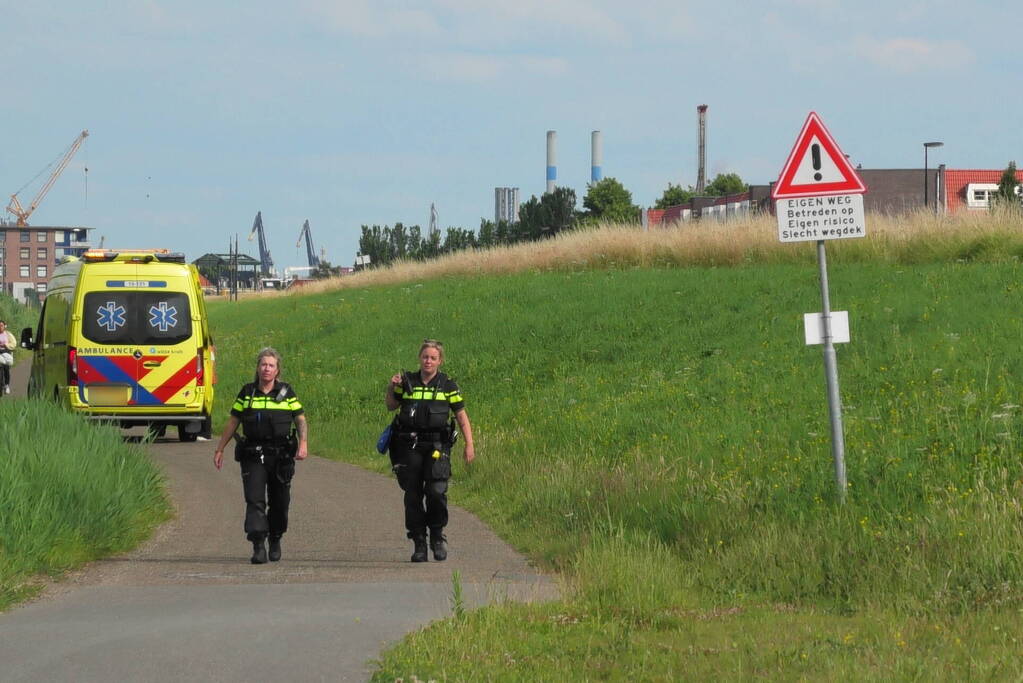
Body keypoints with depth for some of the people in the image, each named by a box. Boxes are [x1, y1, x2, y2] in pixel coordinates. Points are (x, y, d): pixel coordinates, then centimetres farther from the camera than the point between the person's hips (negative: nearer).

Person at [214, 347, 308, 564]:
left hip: (281, 455, 0)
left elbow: (301, 420, 6)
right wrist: (220, 449, 12)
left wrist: (303, 444, -10)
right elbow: (232, 422, 12)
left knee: (279, 502, 8)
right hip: (253, 455, 0)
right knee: (255, 499, -13)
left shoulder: (286, 392, 5)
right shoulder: (247, 393, 6)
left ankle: (275, 540, 29)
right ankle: (258, 546, -19)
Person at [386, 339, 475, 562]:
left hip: (437, 446, -2)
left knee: (436, 491, -15)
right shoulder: (407, 382, 7)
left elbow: (462, 416, 7)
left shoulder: (447, 386, 4)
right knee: (413, 494, 0)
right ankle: (418, 543, 9)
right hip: (409, 446, 2)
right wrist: (391, 389, 0)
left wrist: (469, 444, -1)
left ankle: (437, 535, 6)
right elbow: (391, 406, 19)